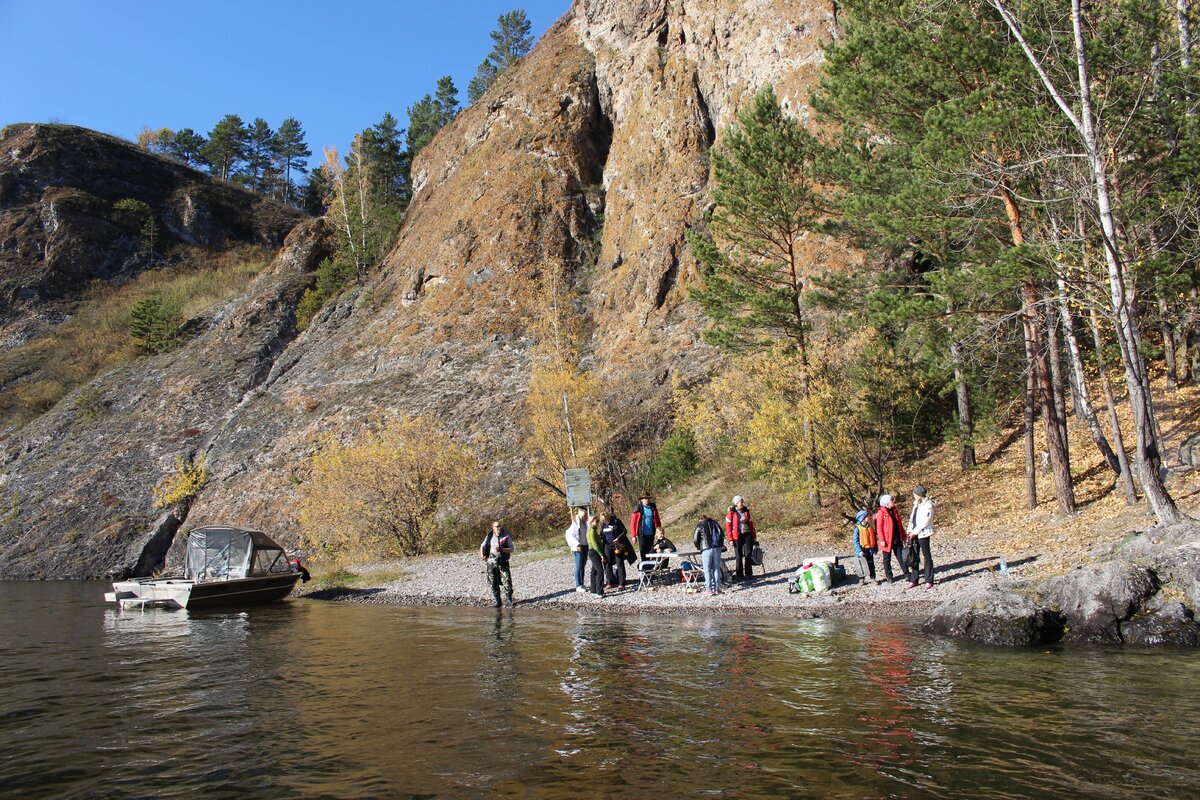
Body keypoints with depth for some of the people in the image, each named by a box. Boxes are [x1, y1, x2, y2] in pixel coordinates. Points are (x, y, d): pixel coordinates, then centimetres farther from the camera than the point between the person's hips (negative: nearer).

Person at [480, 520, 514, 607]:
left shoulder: (506, 536, -3)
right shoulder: (489, 536, 2)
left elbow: (511, 549, -4)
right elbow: (482, 546, 14)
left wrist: (501, 549, -20)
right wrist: (482, 555, -3)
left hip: (503, 561, -2)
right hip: (492, 561, 2)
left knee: (507, 581, -10)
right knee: (494, 583, 5)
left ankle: (508, 600, 4)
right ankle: (497, 602, 16)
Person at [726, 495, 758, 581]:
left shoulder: (746, 511, 9)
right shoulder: (731, 513, -4)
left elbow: (751, 524, 14)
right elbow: (728, 526, -4)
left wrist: (754, 536, 13)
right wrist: (731, 539, -8)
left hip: (747, 534, 3)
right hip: (737, 536, -3)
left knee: (748, 554, 3)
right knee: (738, 556, 2)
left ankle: (748, 574, 11)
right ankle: (739, 574, 10)